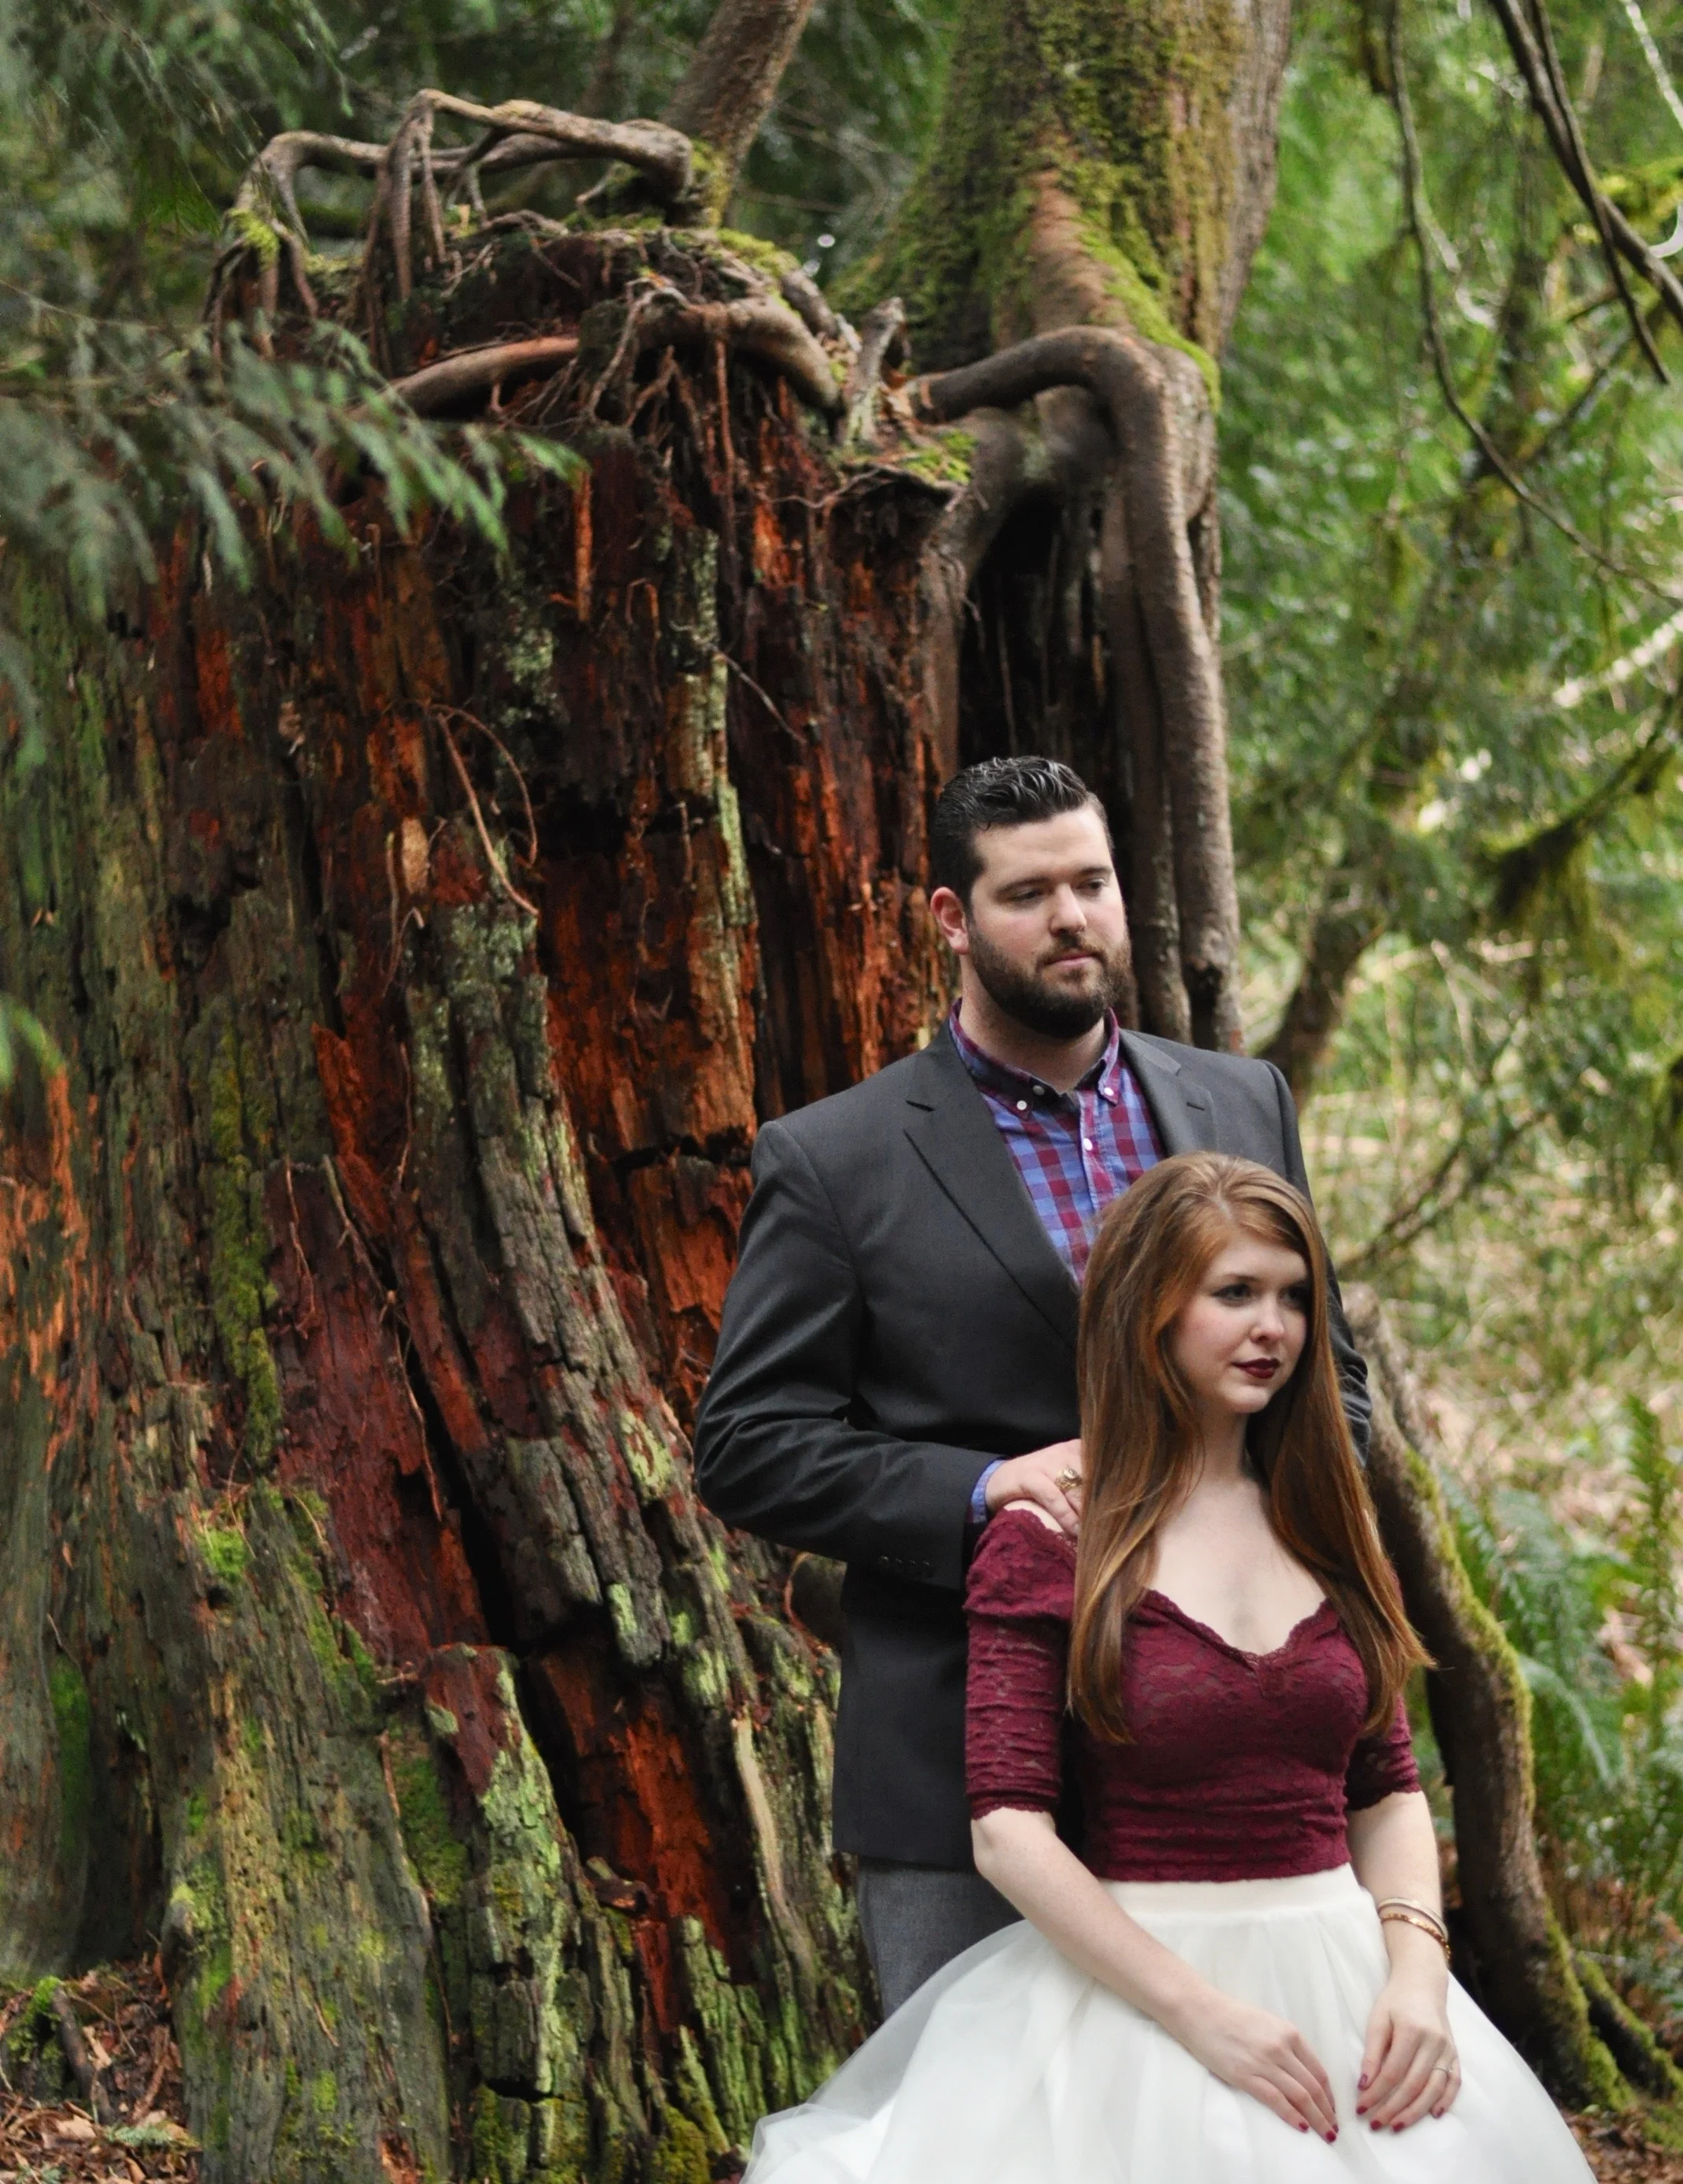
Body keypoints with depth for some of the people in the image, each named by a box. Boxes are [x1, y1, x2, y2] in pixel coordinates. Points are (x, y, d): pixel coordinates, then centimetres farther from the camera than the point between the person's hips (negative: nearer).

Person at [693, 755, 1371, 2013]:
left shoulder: (1244, 1107, 10)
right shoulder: (836, 1165, -2)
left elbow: (1326, 1374, 16)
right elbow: (746, 1446, -4)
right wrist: (978, 1493, -18)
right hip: (960, 1762, -3)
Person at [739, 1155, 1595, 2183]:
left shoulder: (1328, 1528, 9)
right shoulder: (1047, 1543, -6)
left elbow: (1389, 1789, 11)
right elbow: (1009, 1829, -12)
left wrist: (1416, 1974, -8)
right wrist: (1203, 2014, -19)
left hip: (1345, 1984, 4)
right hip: (1128, 1989, -4)